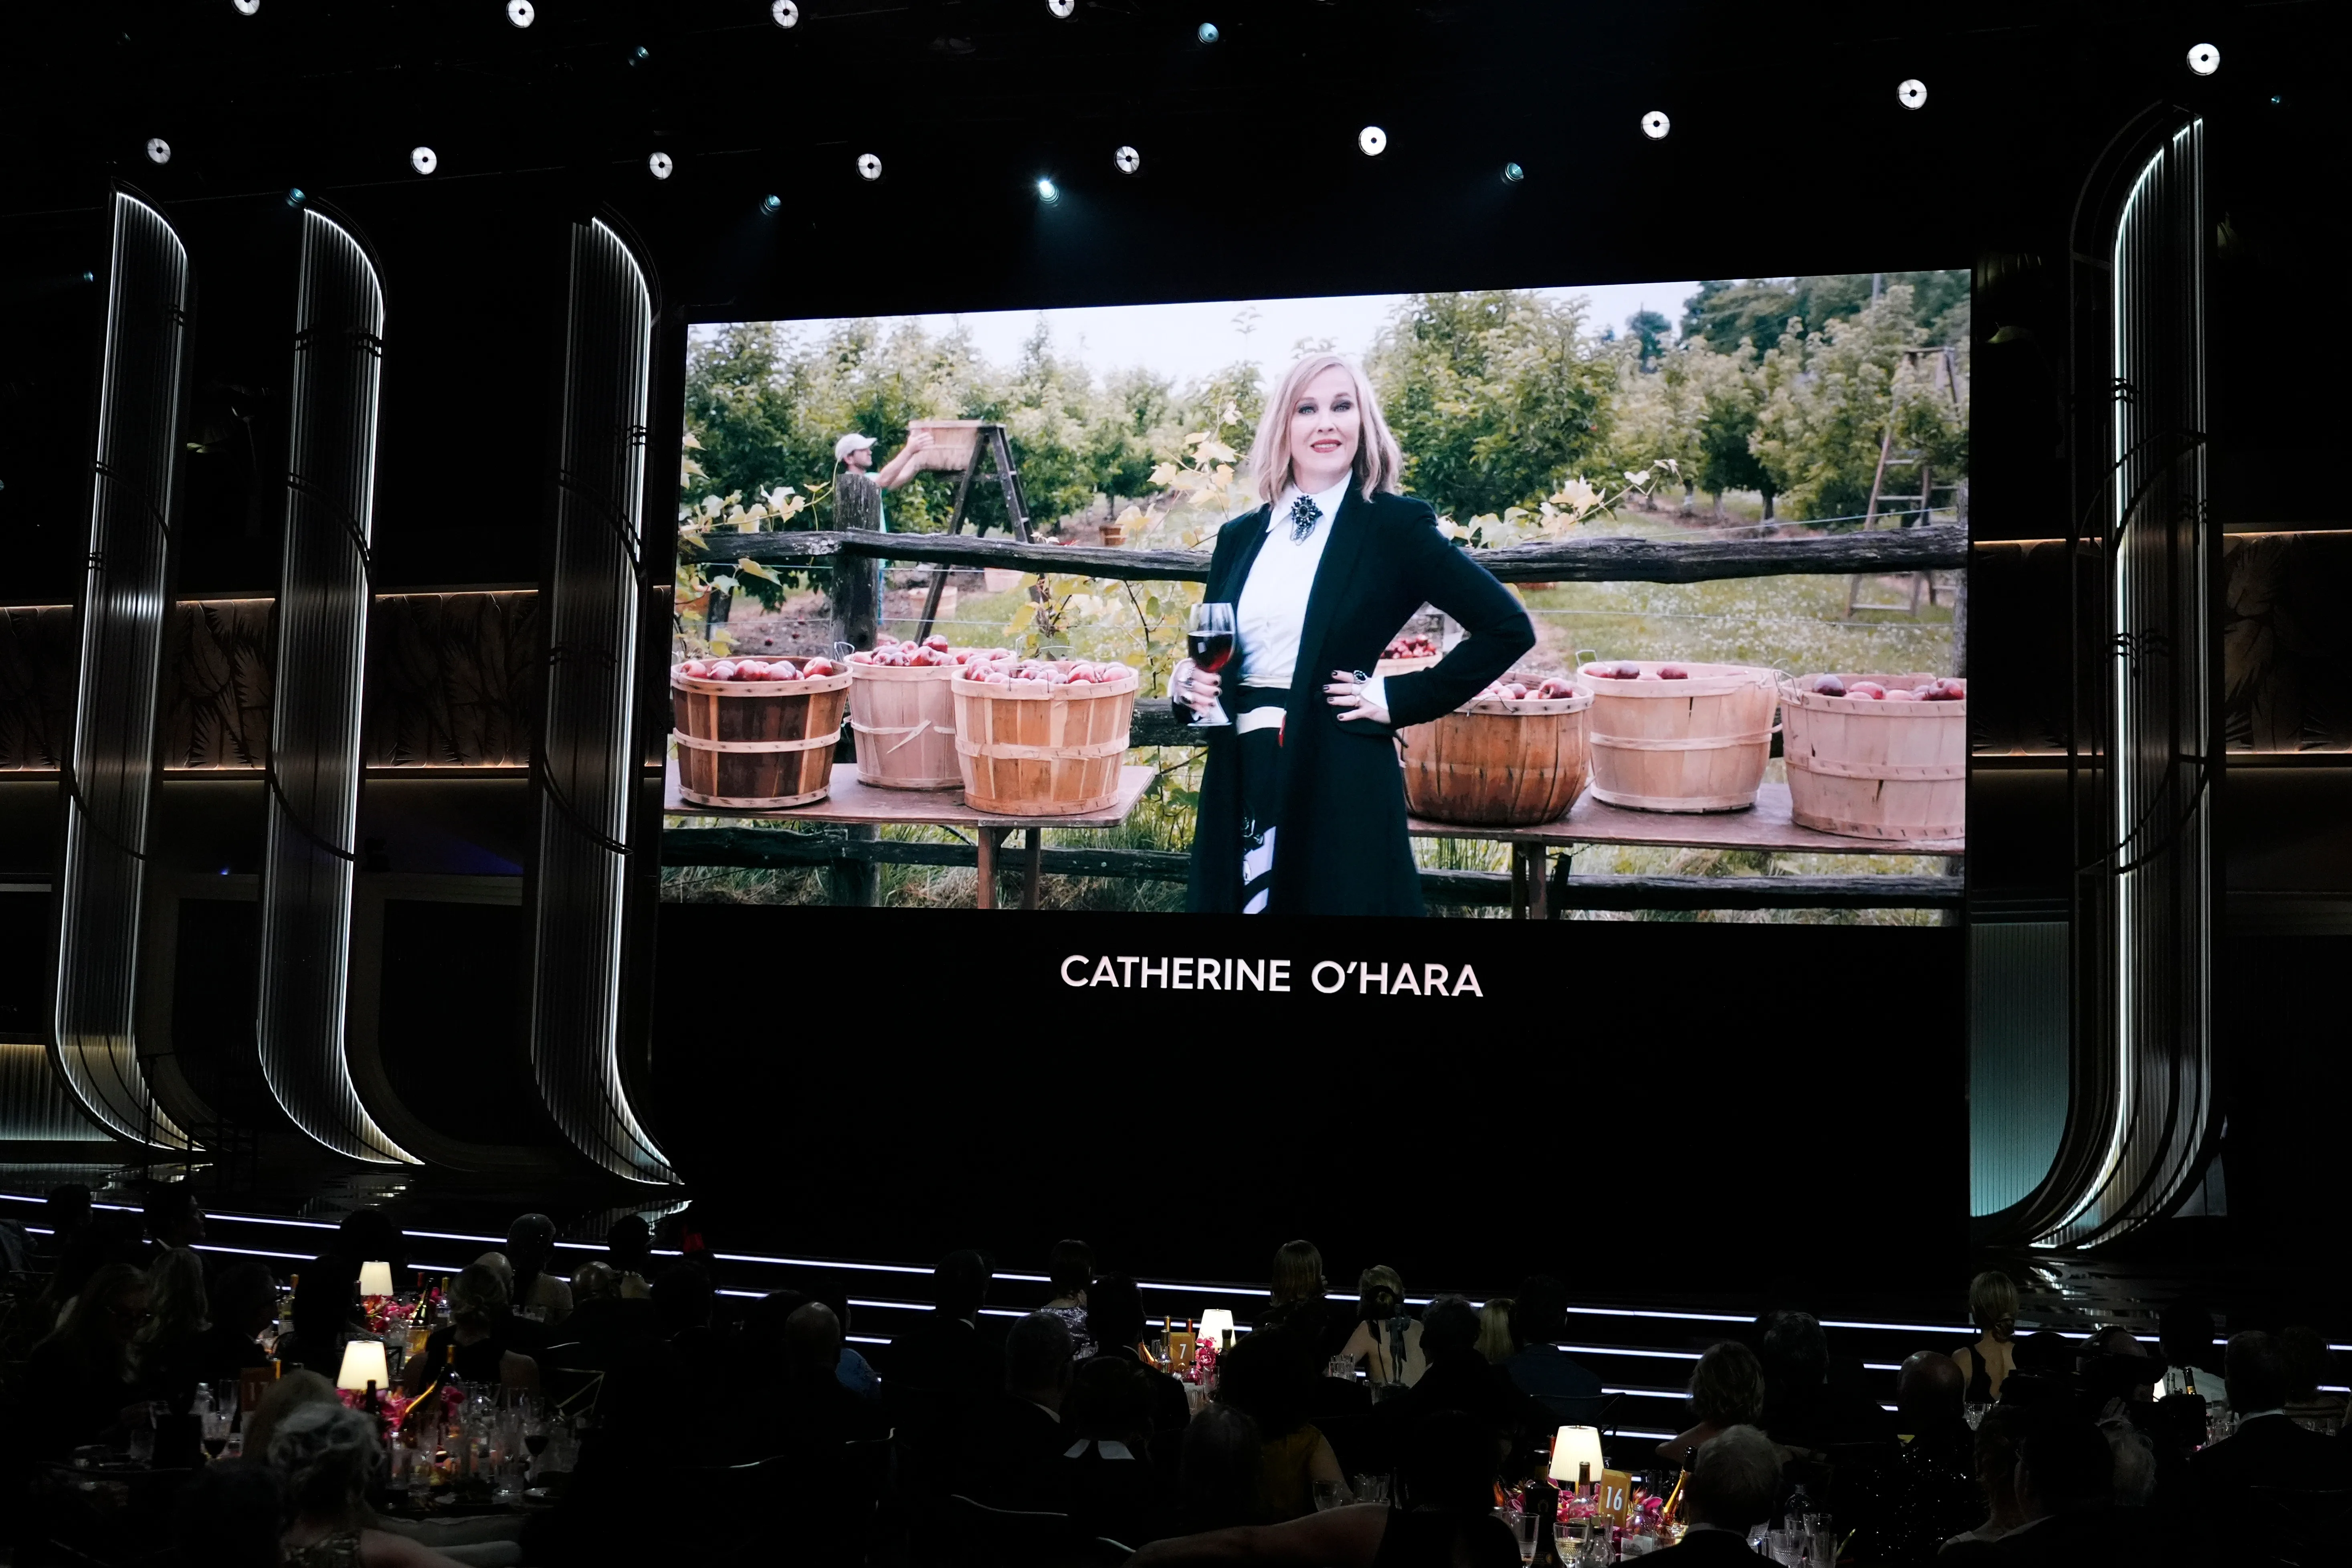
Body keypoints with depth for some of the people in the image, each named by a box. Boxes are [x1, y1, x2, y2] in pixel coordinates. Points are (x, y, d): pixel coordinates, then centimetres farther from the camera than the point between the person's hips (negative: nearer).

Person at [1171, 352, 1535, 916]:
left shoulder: (1394, 525, -2)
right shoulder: (1239, 536, 12)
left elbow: (1508, 627, -5)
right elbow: (1209, 655, 19)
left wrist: (1403, 698, -7)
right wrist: (1188, 682, -4)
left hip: (1340, 782, -4)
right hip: (1241, 778, 5)